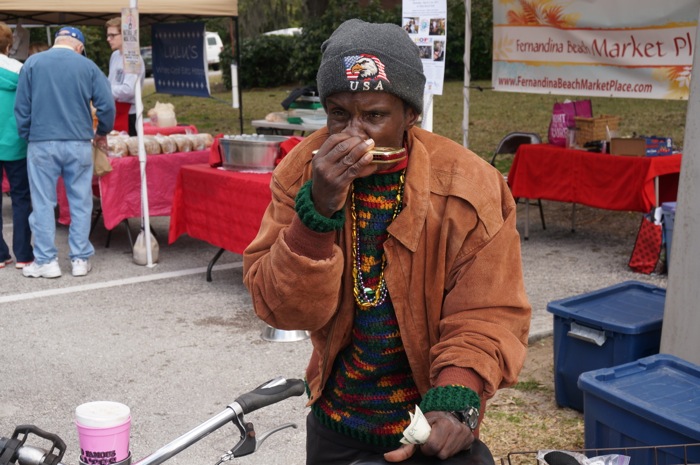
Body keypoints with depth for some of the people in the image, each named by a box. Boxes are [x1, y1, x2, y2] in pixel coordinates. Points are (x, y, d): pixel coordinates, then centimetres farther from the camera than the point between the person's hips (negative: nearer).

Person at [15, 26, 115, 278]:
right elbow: (106, 105, -2)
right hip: (78, 144, 0)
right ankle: (80, 259, 13)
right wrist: (102, 133, 15)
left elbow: (21, 106, 3)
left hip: (42, 144, 0)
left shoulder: (32, 63, 3)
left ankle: (46, 261, 11)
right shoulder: (88, 66, 2)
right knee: (80, 203, 9)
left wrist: (26, 136, 15)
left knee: (43, 203, 7)